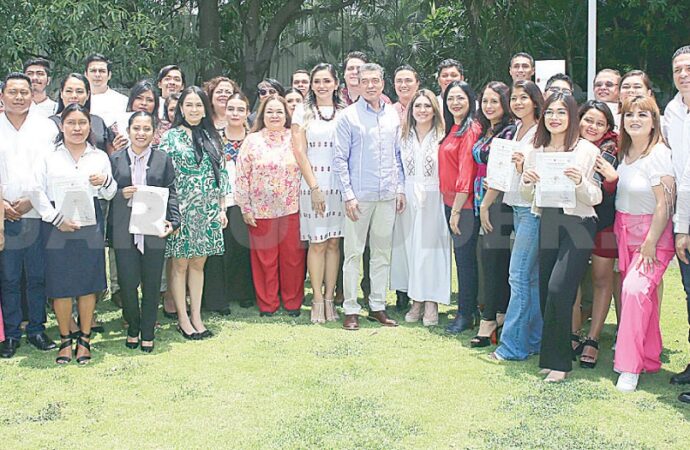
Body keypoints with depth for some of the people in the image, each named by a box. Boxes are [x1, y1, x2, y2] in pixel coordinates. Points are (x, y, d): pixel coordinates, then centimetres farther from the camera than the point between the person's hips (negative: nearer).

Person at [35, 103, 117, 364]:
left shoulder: (100, 157, 11)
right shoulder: (49, 157, 4)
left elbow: (110, 195, 13)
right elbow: (39, 193, -3)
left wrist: (105, 181, -9)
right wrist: (57, 219, -13)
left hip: (90, 228, 2)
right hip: (57, 228, -2)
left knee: (88, 284, 4)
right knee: (60, 286, 1)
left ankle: (84, 339, 17)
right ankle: (65, 340, 16)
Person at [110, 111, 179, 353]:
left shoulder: (163, 159, 5)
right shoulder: (115, 159, 6)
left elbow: (171, 194, 3)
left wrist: (173, 221, -8)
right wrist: (121, 194, -11)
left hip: (154, 231, 0)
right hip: (124, 231, 0)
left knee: (152, 285, 6)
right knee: (127, 283, 0)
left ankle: (147, 333, 21)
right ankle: (133, 329, 23)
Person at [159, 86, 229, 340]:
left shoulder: (212, 137, 12)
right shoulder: (171, 137, -1)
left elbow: (221, 173, 14)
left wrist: (222, 208, 9)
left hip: (208, 210, 4)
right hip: (181, 209, -4)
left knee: (198, 263, 9)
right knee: (179, 263, 2)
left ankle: (196, 317, 16)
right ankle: (183, 319, 10)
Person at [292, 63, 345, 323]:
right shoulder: (303, 113, 5)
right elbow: (300, 152, -1)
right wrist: (314, 187, -8)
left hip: (340, 185, 2)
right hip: (313, 185, -2)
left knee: (333, 243, 4)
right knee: (317, 243, -2)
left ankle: (330, 298, 11)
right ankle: (317, 300, 6)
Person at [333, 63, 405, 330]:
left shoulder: (393, 115, 10)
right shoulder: (348, 117, -2)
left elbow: (398, 155, 15)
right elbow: (340, 159, -3)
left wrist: (400, 188, 8)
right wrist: (348, 195, -9)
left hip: (387, 196, 4)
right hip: (359, 195, -4)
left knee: (383, 252, 9)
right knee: (353, 253, 0)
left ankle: (378, 306, 19)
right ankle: (350, 309, 7)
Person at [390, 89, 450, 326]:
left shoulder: (442, 137, -4)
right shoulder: (404, 136, 9)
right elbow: (399, 168, 14)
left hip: (434, 199, -4)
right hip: (408, 198, 4)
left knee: (430, 248, -2)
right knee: (409, 247, 5)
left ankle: (431, 302, 7)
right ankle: (416, 300, 15)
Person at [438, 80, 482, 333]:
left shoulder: (471, 130, -13)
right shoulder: (452, 129, 15)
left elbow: (467, 171, -18)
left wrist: (457, 210, -19)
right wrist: (451, 207, 11)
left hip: (464, 205, -9)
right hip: (450, 201, 9)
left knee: (466, 258, -1)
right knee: (461, 257, 14)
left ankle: (466, 315, 8)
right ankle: (469, 308, 24)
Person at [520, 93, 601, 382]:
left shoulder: (586, 150, -4)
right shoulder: (537, 151, 11)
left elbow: (596, 198, -4)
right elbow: (528, 197, 16)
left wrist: (580, 182, -22)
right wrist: (526, 181, -4)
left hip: (577, 224, -5)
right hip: (547, 224, 5)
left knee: (558, 289, -15)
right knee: (546, 290, 5)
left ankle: (558, 361, -2)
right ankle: (552, 356, 19)